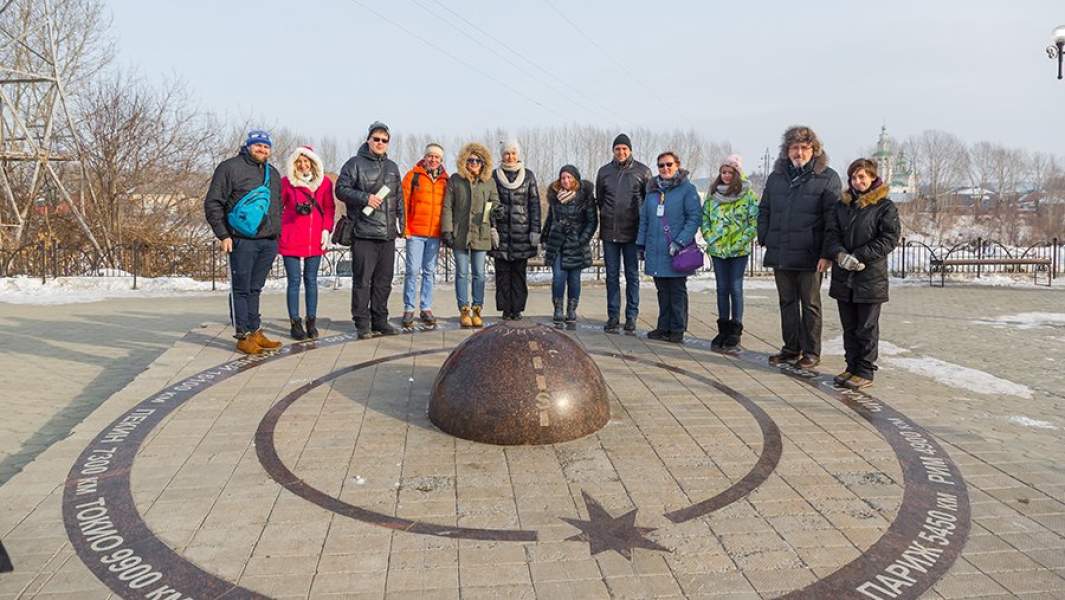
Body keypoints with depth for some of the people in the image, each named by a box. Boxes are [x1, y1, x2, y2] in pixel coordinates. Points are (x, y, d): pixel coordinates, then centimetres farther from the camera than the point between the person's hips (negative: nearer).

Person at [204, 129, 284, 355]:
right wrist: (223, 235, -10)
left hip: (269, 242, 6)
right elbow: (212, 203, -4)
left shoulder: (273, 173, 19)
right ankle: (243, 336, 3)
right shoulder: (230, 167, -2)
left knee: (255, 289, 12)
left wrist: (276, 235, 18)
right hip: (242, 241, -6)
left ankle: (255, 332, 17)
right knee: (241, 290, -1)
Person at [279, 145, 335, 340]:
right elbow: (277, 207, 4)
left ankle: (311, 322, 14)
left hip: (315, 240, 2)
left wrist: (326, 229, 0)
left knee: (311, 280, 8)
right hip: (291, 240, -2)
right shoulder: (286, 182, 1)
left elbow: (329, 208, 11)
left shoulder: (324, 182, 7)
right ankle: (295, 323, 6)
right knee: (294, 281, 0)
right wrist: (276, 231, -3)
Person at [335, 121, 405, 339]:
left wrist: (401, 223, 17)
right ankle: (362, 324, 1)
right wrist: (365, 198, -15)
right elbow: (341, 189, -5)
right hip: (363, 233, -6)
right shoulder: (355, 164, 2)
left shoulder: (392, 167, 20)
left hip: (388, 233, 6)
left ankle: (380, 321, 18)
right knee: (362, 280, -5)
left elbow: (399, 198, 23)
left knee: (384, 280, 9)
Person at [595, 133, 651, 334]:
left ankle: (631, 317, 10)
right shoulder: (604, 171, 8)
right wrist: (606, 218, 12)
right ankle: (613, 316, 12)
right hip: (609, 232, 2)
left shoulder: (642, 171, 2)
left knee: (632, 275, 3)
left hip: (632, 231, -2)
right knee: (612, 275, 6)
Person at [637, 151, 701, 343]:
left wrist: (680, 241, -18)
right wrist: (641, 244, 13)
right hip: (656, 252, 5)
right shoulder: (652, 189, 14)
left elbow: (694, 218, -10)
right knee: (662, 291, 11)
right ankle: (664, 327, 20)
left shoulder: (687, 189, -4)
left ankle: (677, 330, 10)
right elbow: (644, 218, 18)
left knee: (677, 291, 2)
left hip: (677, 252, -5)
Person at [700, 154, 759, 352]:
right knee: (722, 289, 9)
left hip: (739, 251, -4)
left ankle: (735, 333, 6)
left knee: (736, 289, -1)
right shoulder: (713, 193, 8)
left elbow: (754, 223, -8)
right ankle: (723, 330, 17)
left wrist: (740, 243, -13)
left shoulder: (748, 195, -5)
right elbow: (704, 218, 11)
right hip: (717, 250, 4)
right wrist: (710, 239, -1)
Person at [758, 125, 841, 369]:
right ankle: (791, 349, 22)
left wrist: (827, 253, -14)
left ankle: (811, 353, 14)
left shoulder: (827, 178, -2)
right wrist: (764, 239, 8)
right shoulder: (776, 177, 13)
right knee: (787, 302, 12)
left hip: (809, 255, -5)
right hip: (780, 254, 5)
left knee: (810, 304, 4)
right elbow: (764, 210, 21)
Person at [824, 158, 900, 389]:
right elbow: (831, 233, 6)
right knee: (849, 327, 13)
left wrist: (859, 257, -17)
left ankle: (865, 372, 9)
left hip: (871, 277, -5)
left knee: (867, 328, 2)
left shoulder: (885, 207, -3)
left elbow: (889, 238, -10)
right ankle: (852, 367, 23)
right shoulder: (842, 205, 12)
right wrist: (840, 254, -14)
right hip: (843, 277, 5)